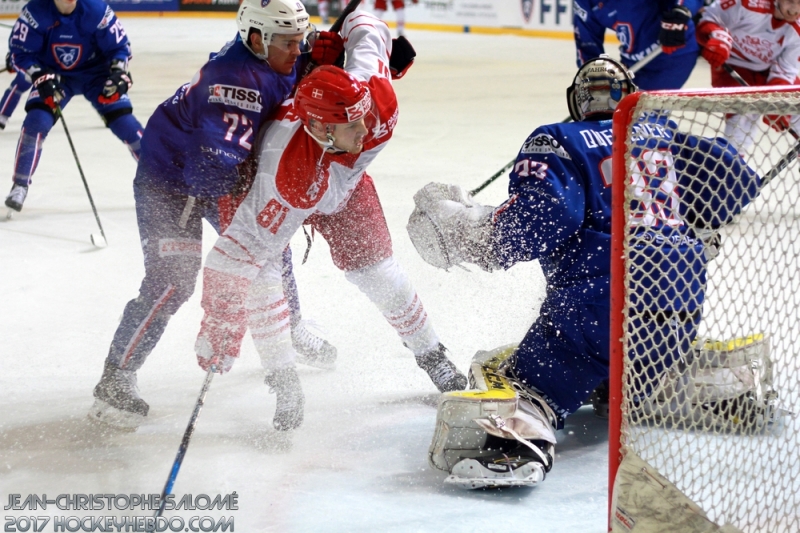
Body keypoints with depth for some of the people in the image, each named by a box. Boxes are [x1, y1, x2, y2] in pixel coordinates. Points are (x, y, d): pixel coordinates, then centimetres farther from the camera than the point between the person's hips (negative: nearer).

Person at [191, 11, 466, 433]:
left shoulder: (372, 90, -39)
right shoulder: (287, 173, -48)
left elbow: (362, 25, -17)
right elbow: (237, 254, -45)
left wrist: (388, 47, 4)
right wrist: (220, 328, -45)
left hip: (345, 180, 4)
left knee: (375, 269, 0)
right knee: (260, 272, -23)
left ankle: (431, 355, 22)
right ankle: (284, 381, -5)